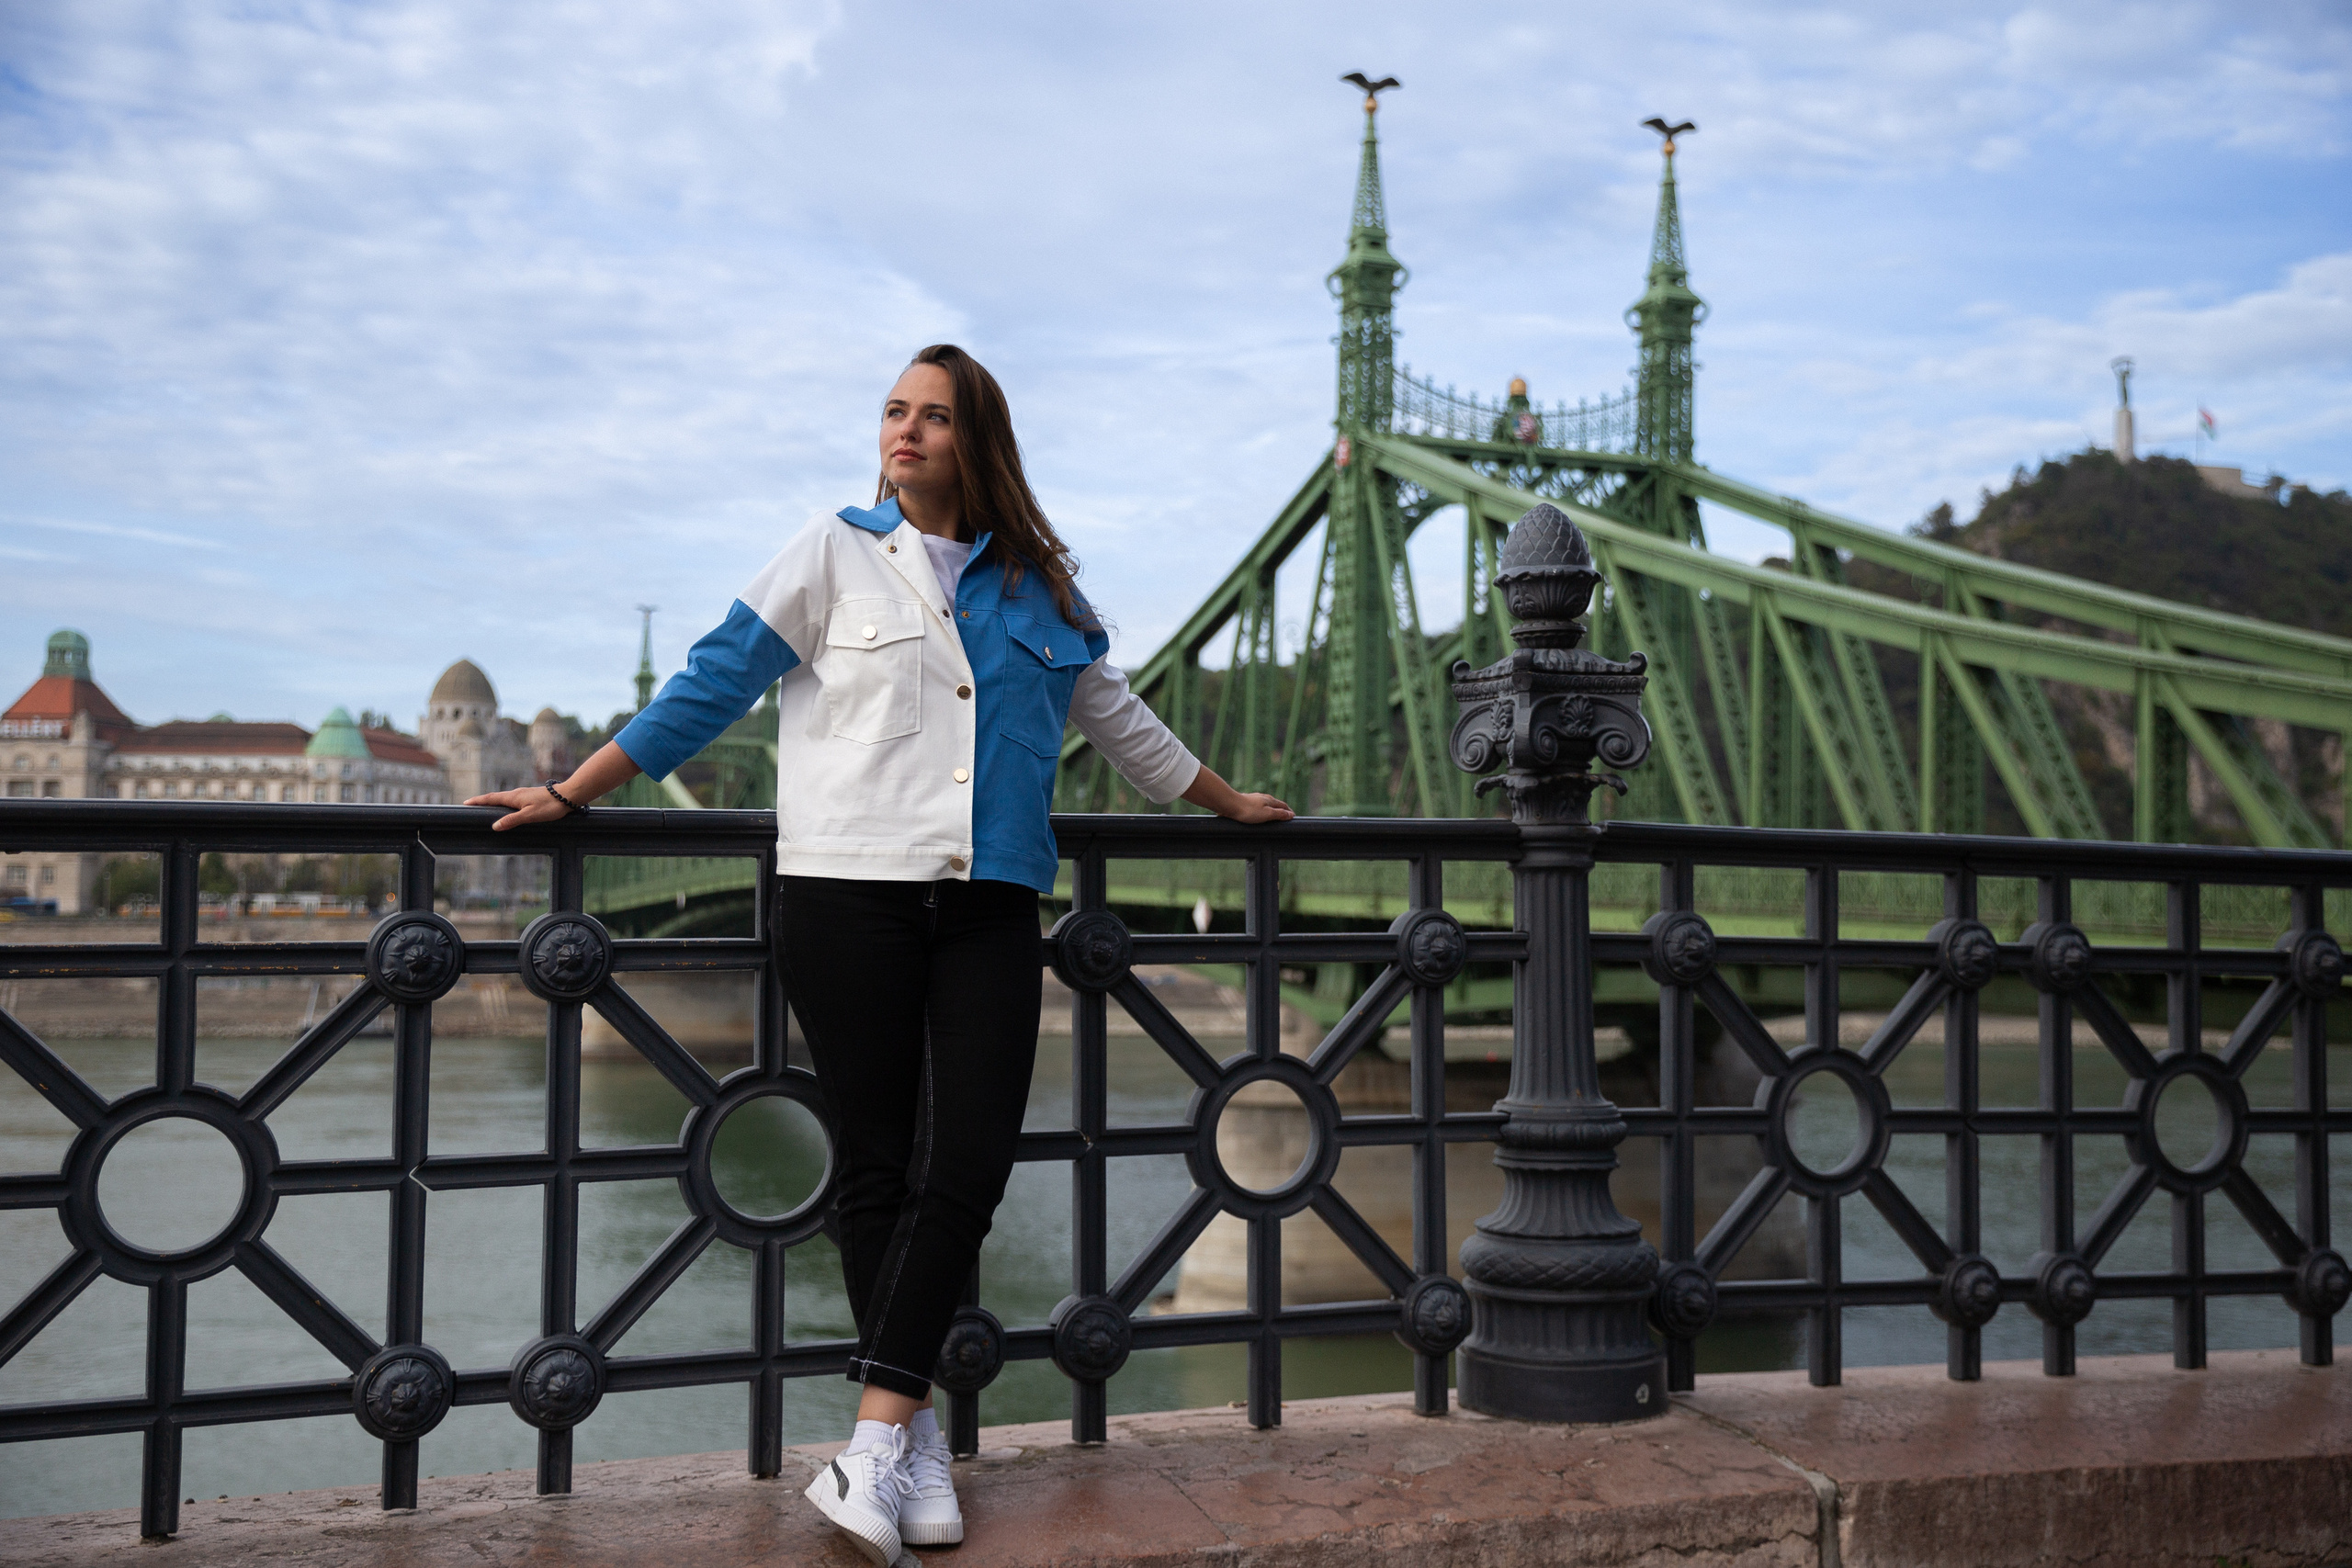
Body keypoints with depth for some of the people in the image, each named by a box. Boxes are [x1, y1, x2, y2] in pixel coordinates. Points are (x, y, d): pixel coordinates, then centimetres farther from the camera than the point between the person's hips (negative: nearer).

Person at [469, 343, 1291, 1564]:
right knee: (878, 1166, 0)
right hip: (848, 899, -2)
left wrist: (1230, 806, 35)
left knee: (967, 1166, -9)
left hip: (988, 906, 3)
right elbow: (709, 687, 8)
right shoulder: (835, 553, 8)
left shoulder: (1035, 582, 16)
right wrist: (572, 793, 5)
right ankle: (911, 1436, 12)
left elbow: (1115, 719, 28)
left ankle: (874, 1446, -6)